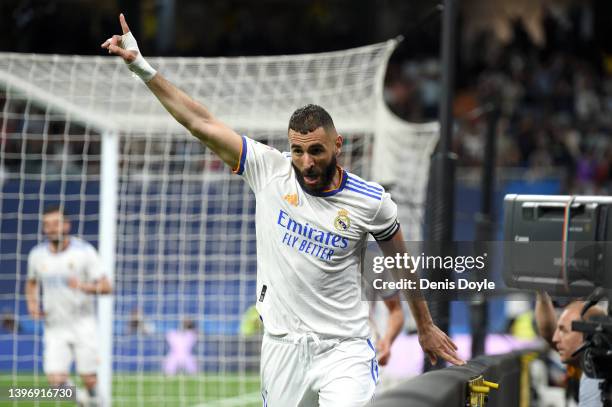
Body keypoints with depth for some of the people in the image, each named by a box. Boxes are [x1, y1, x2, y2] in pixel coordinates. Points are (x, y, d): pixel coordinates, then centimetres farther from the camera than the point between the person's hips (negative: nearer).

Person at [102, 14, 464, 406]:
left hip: (343, 351, -2)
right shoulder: (269, 170, -2)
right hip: (282, 348, 2)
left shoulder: (371, 201, -5)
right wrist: (143, 68, -8)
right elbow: (203, 123, -3)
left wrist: (426, 326, 20)